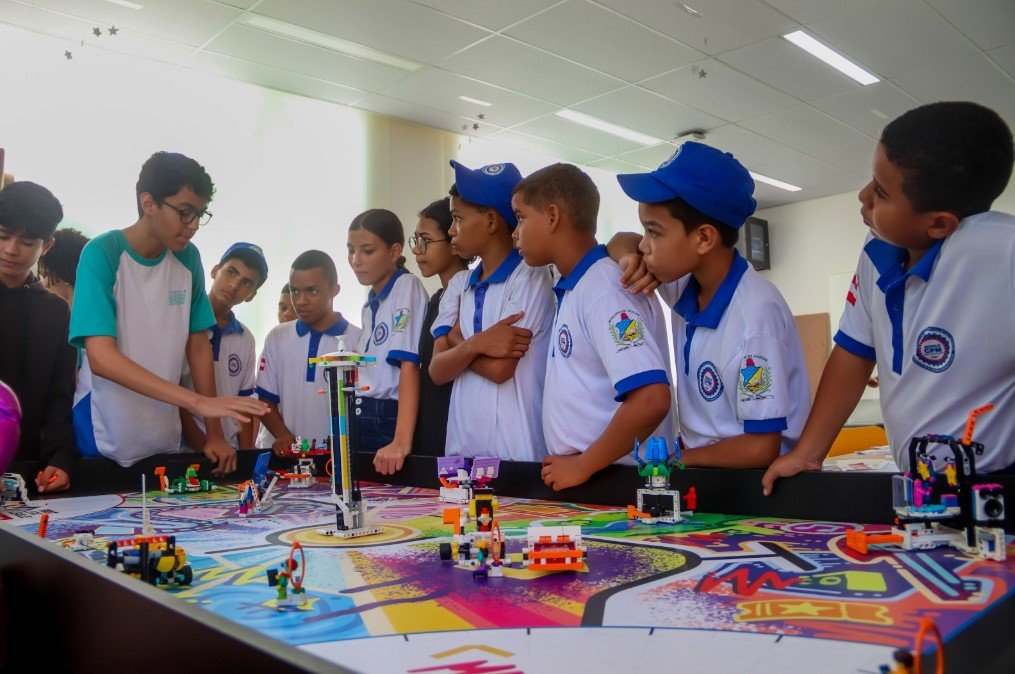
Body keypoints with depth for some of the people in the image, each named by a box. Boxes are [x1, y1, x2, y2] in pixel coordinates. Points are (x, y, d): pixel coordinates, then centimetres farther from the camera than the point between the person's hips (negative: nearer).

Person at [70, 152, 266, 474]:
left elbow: (198, 346, 5)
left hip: (165, 443, 5)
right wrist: (199, 402, -32)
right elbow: (101, 358, -24)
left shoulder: (188, 257, 0)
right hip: (102, 445, -4)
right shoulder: (102, 254, -14)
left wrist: (215, 434, 0)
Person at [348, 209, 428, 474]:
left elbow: (409, 365, -19)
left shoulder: (406, 287, -9)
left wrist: (401, 441, -27)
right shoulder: (371, 301, 15)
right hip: (363, 421, 7)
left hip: (390, 419, -7)